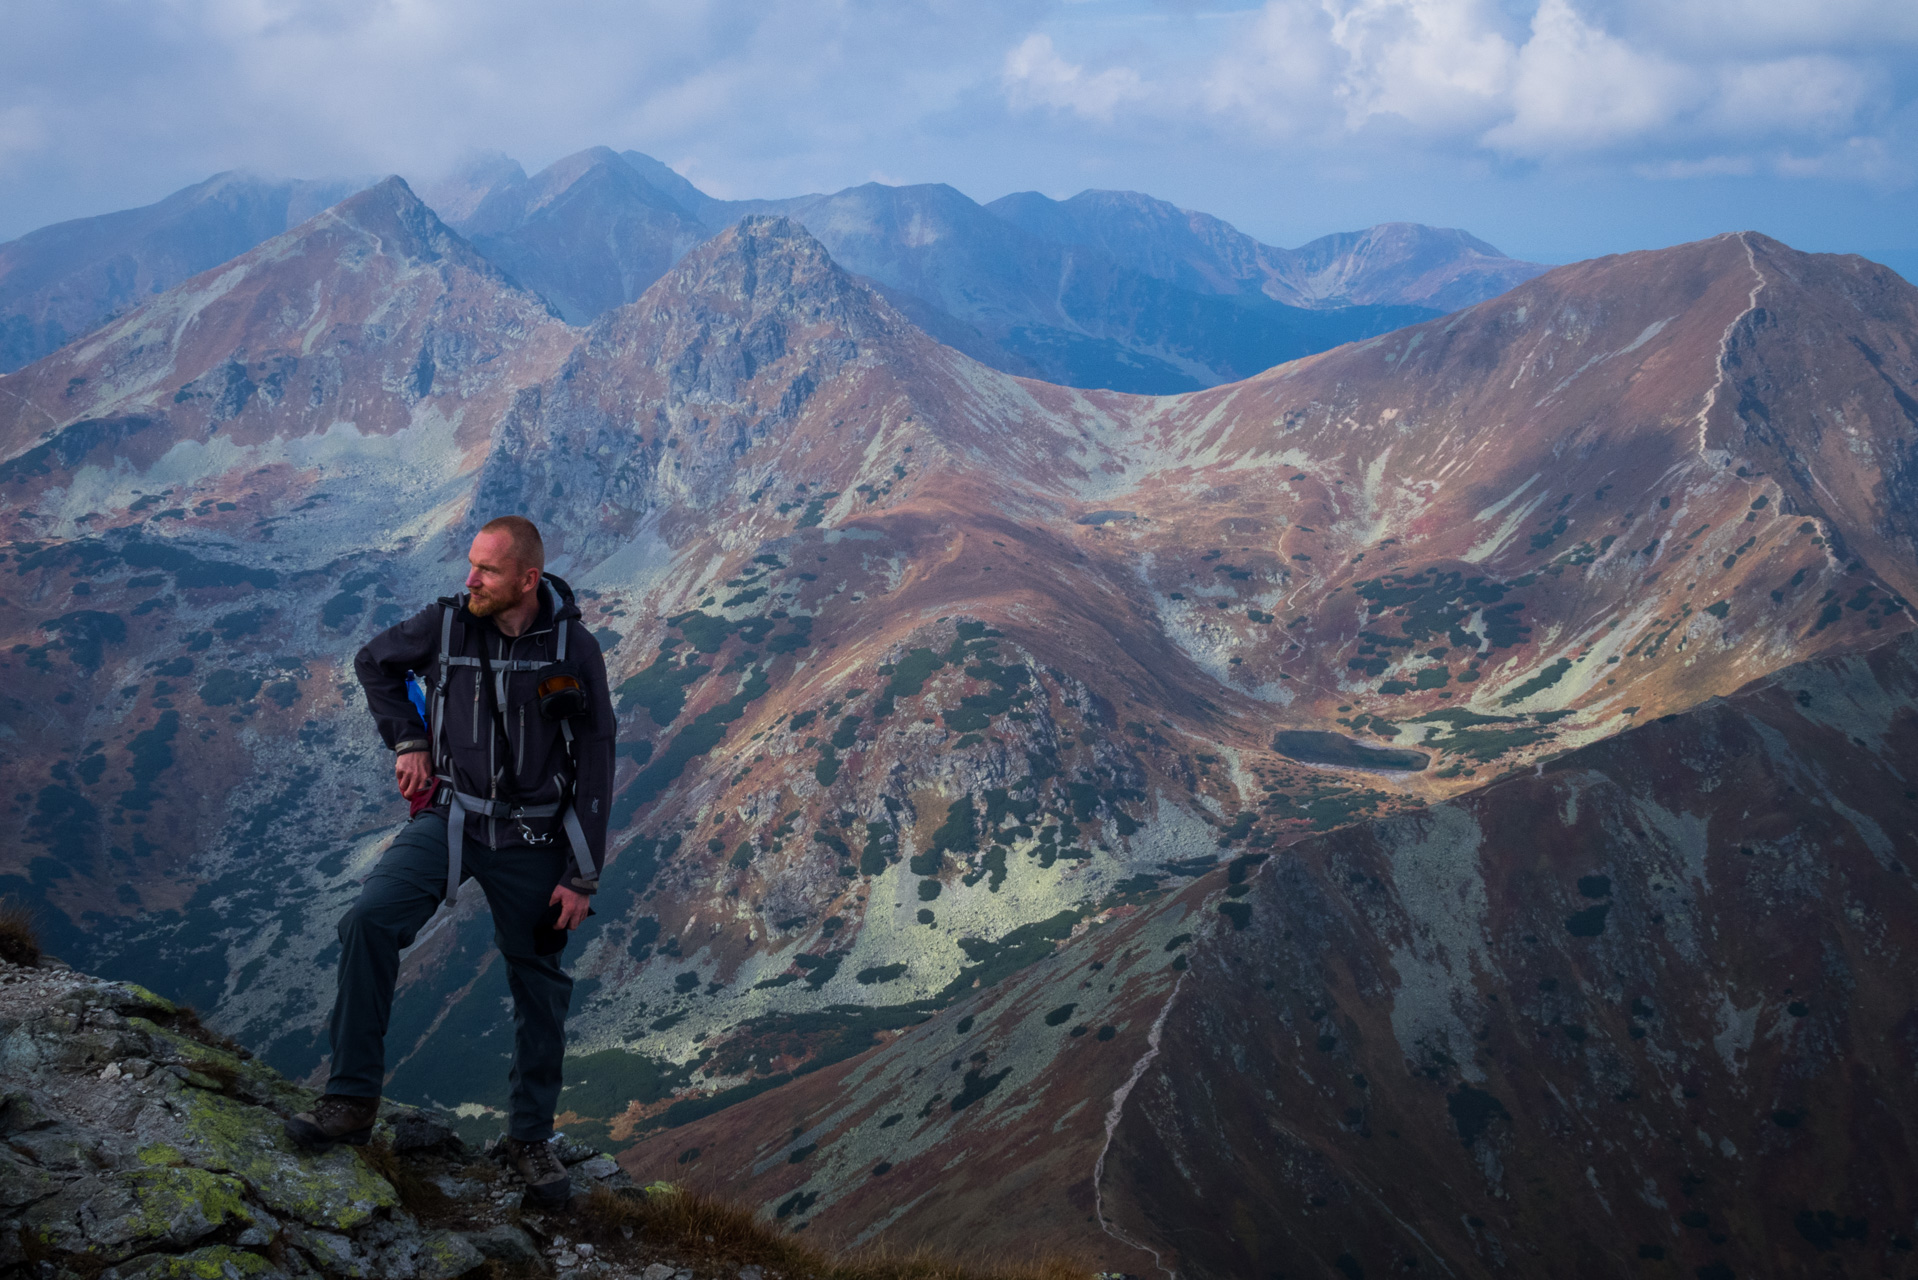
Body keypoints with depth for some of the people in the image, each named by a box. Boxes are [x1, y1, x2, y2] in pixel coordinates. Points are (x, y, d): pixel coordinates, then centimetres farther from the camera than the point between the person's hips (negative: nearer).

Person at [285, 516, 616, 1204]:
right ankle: (353, 1099, -13)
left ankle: (531, 1135, 27)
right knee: (370, 920, -22)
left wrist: (582, 876, -6)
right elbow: (374, 661, 15)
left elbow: (595, 766, -5)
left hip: (532, 840, -1)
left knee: (538, 987, 8)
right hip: (449, 818, 1)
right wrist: (407, 740, 4)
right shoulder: (445, 625, -7)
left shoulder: (574, 650, -10)